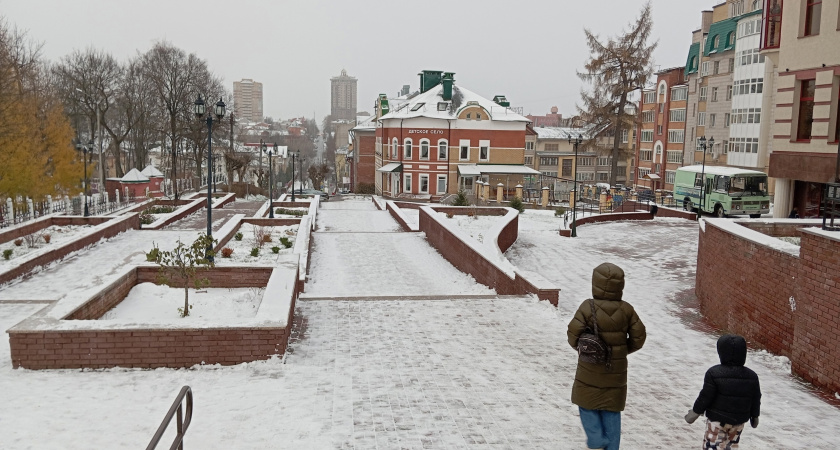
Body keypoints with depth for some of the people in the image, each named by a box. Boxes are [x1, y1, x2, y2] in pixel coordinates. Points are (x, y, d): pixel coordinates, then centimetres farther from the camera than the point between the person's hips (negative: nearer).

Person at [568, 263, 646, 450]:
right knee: (611, 412, 15)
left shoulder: (587, 308, -18)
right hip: (616, 372, 3)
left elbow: (573, 336, -14)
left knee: (587, 405, 18)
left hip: (590, 372, -3)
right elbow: (638, 338, -2)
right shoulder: (626, 310, -8)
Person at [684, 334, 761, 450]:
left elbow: (705, 397, -15)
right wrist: (755, 416, 23)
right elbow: (756, 400, 8)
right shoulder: (752, 376, -1)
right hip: (739, 421, 5)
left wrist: (695, 412, -3)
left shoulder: (714, 373, -17)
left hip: (717, 419, -5)